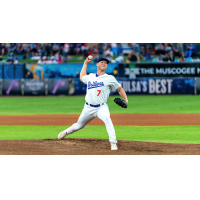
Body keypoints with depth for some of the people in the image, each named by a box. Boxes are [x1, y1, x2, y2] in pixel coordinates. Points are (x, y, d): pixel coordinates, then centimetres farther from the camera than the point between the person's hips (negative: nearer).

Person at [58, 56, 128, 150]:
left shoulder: (109, 78, -2)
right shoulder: (90, 77, 10)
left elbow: (119, 89, 5)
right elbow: (82, 77, 32)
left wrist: (125, 99, -10)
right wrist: (85, 63, 29)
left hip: (101, 107, -4)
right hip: (89, 108, 4)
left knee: (106, 118, -35)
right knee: (79, 125, 17)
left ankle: (113, 143, -36)